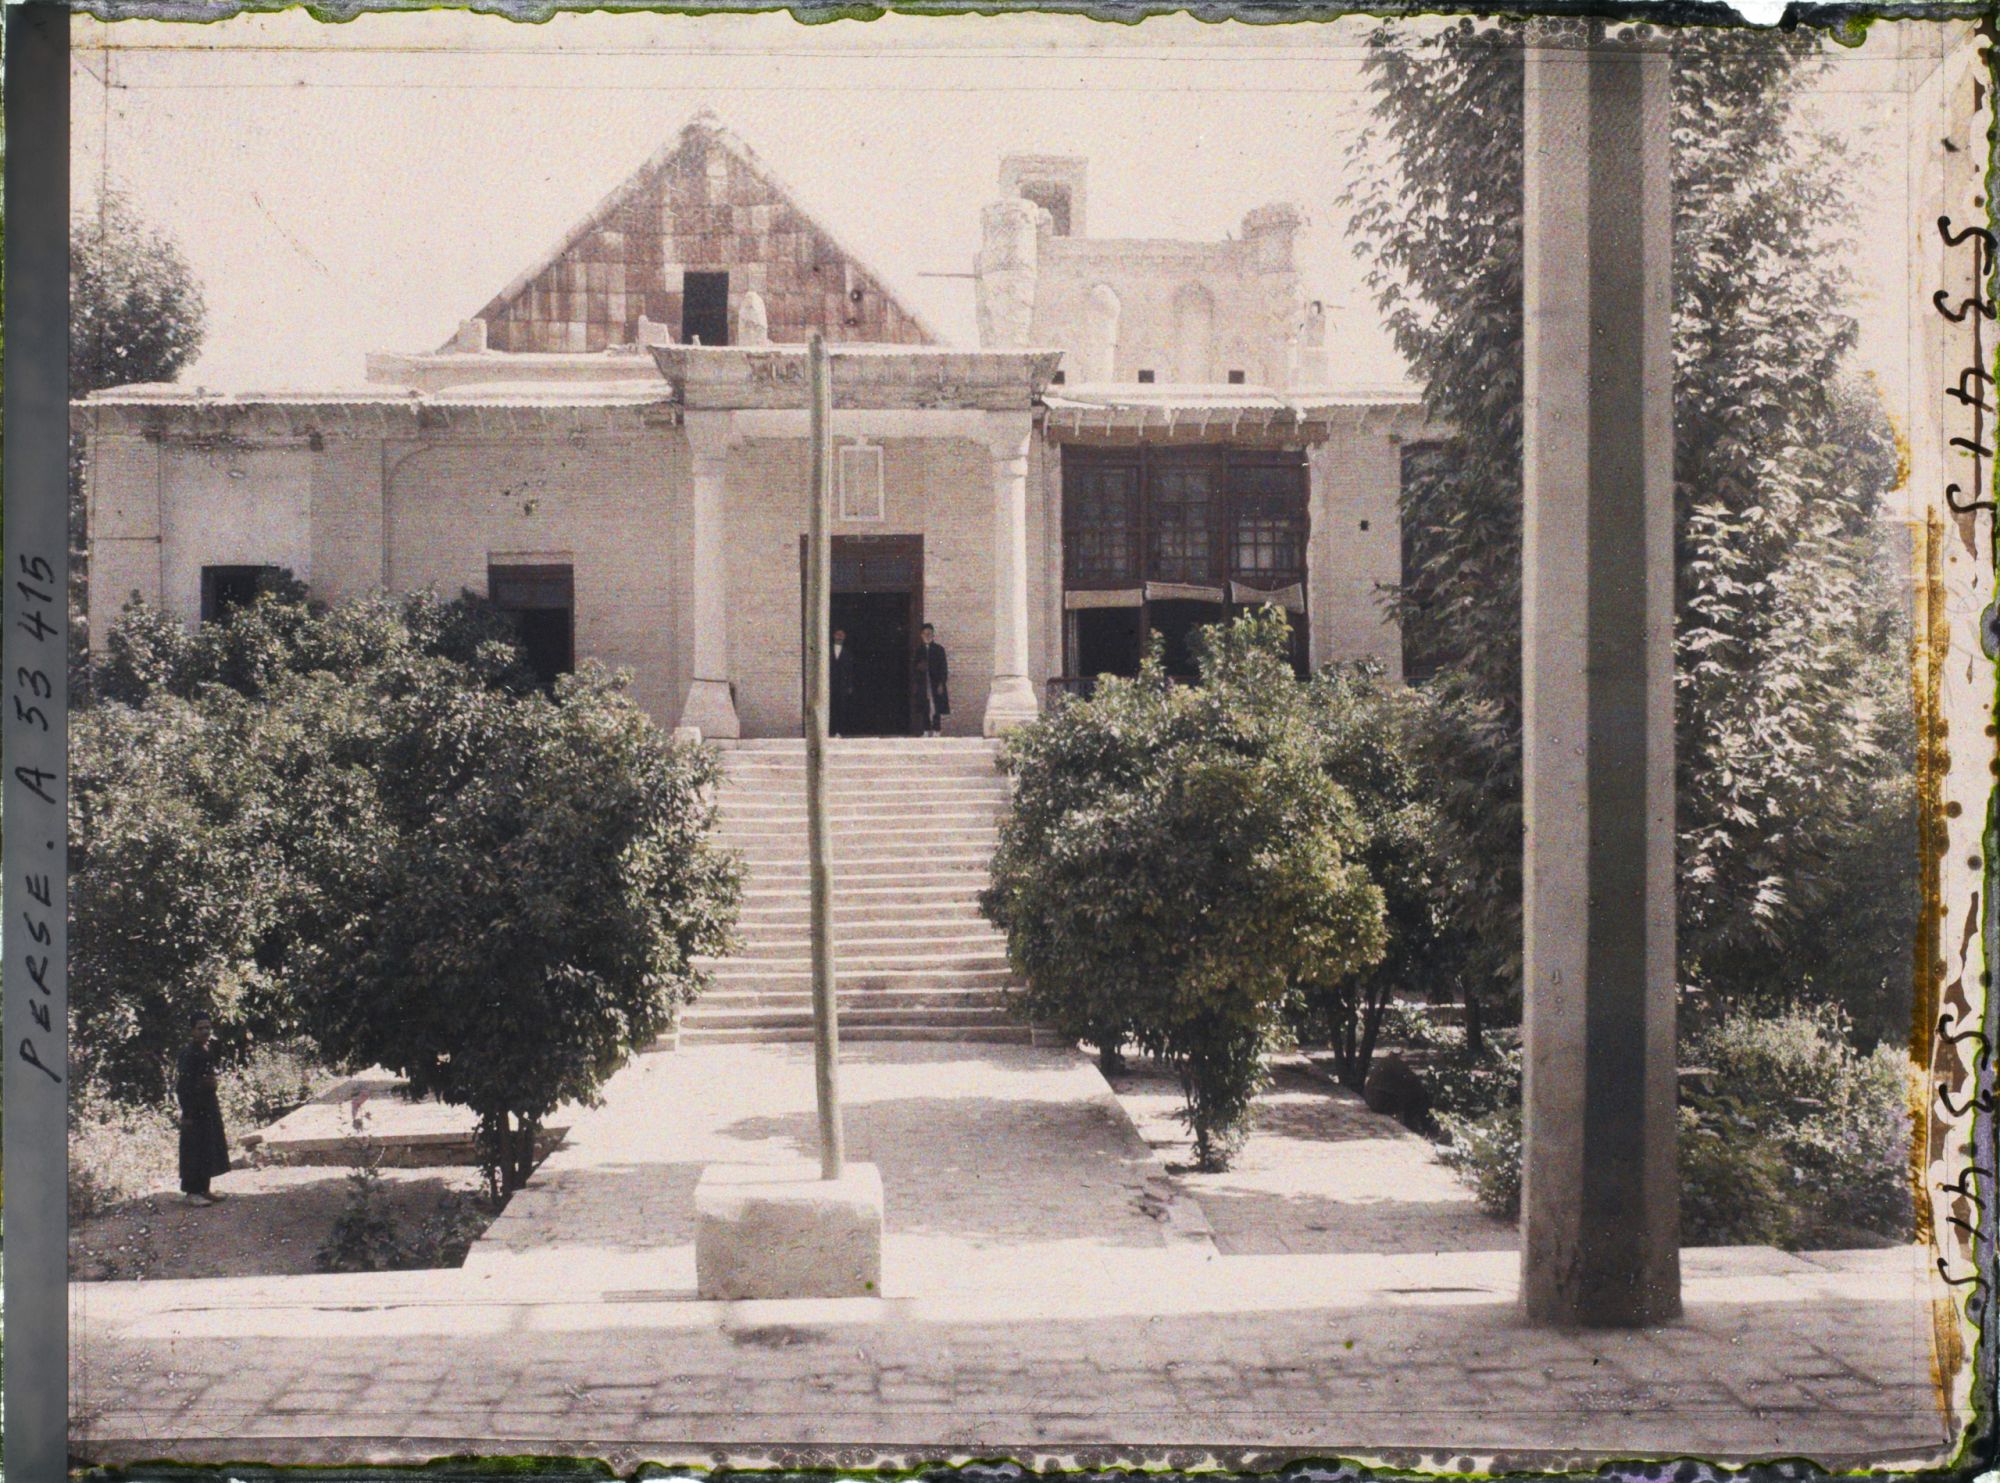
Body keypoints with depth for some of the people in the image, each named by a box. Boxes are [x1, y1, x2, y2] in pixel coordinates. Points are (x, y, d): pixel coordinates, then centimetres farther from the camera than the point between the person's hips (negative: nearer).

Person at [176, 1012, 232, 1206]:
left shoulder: (209, 1050, 10)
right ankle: (192, 1192, 2)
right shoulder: (189, 1053, -16)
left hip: (209, 1104, 9)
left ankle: (203, 1189, 21)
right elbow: (182, 1085, -19)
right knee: (194, 1149, -4)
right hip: (195, 1106, -9)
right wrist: (187, 1113, -21)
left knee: (209, 1148, 13)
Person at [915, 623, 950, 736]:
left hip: (936, 683, -3)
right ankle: (927, 730, 7)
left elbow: (944, 667, 0)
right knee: (925, 709, 2)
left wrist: (941, 683, -8)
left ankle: (936, 731, -6)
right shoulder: (919, 650, 12)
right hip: (923, 683, 3)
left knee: (937, 709, -7)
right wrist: (919, 667, -6)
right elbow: (915, 665, 18)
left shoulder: (939, 649, 2)